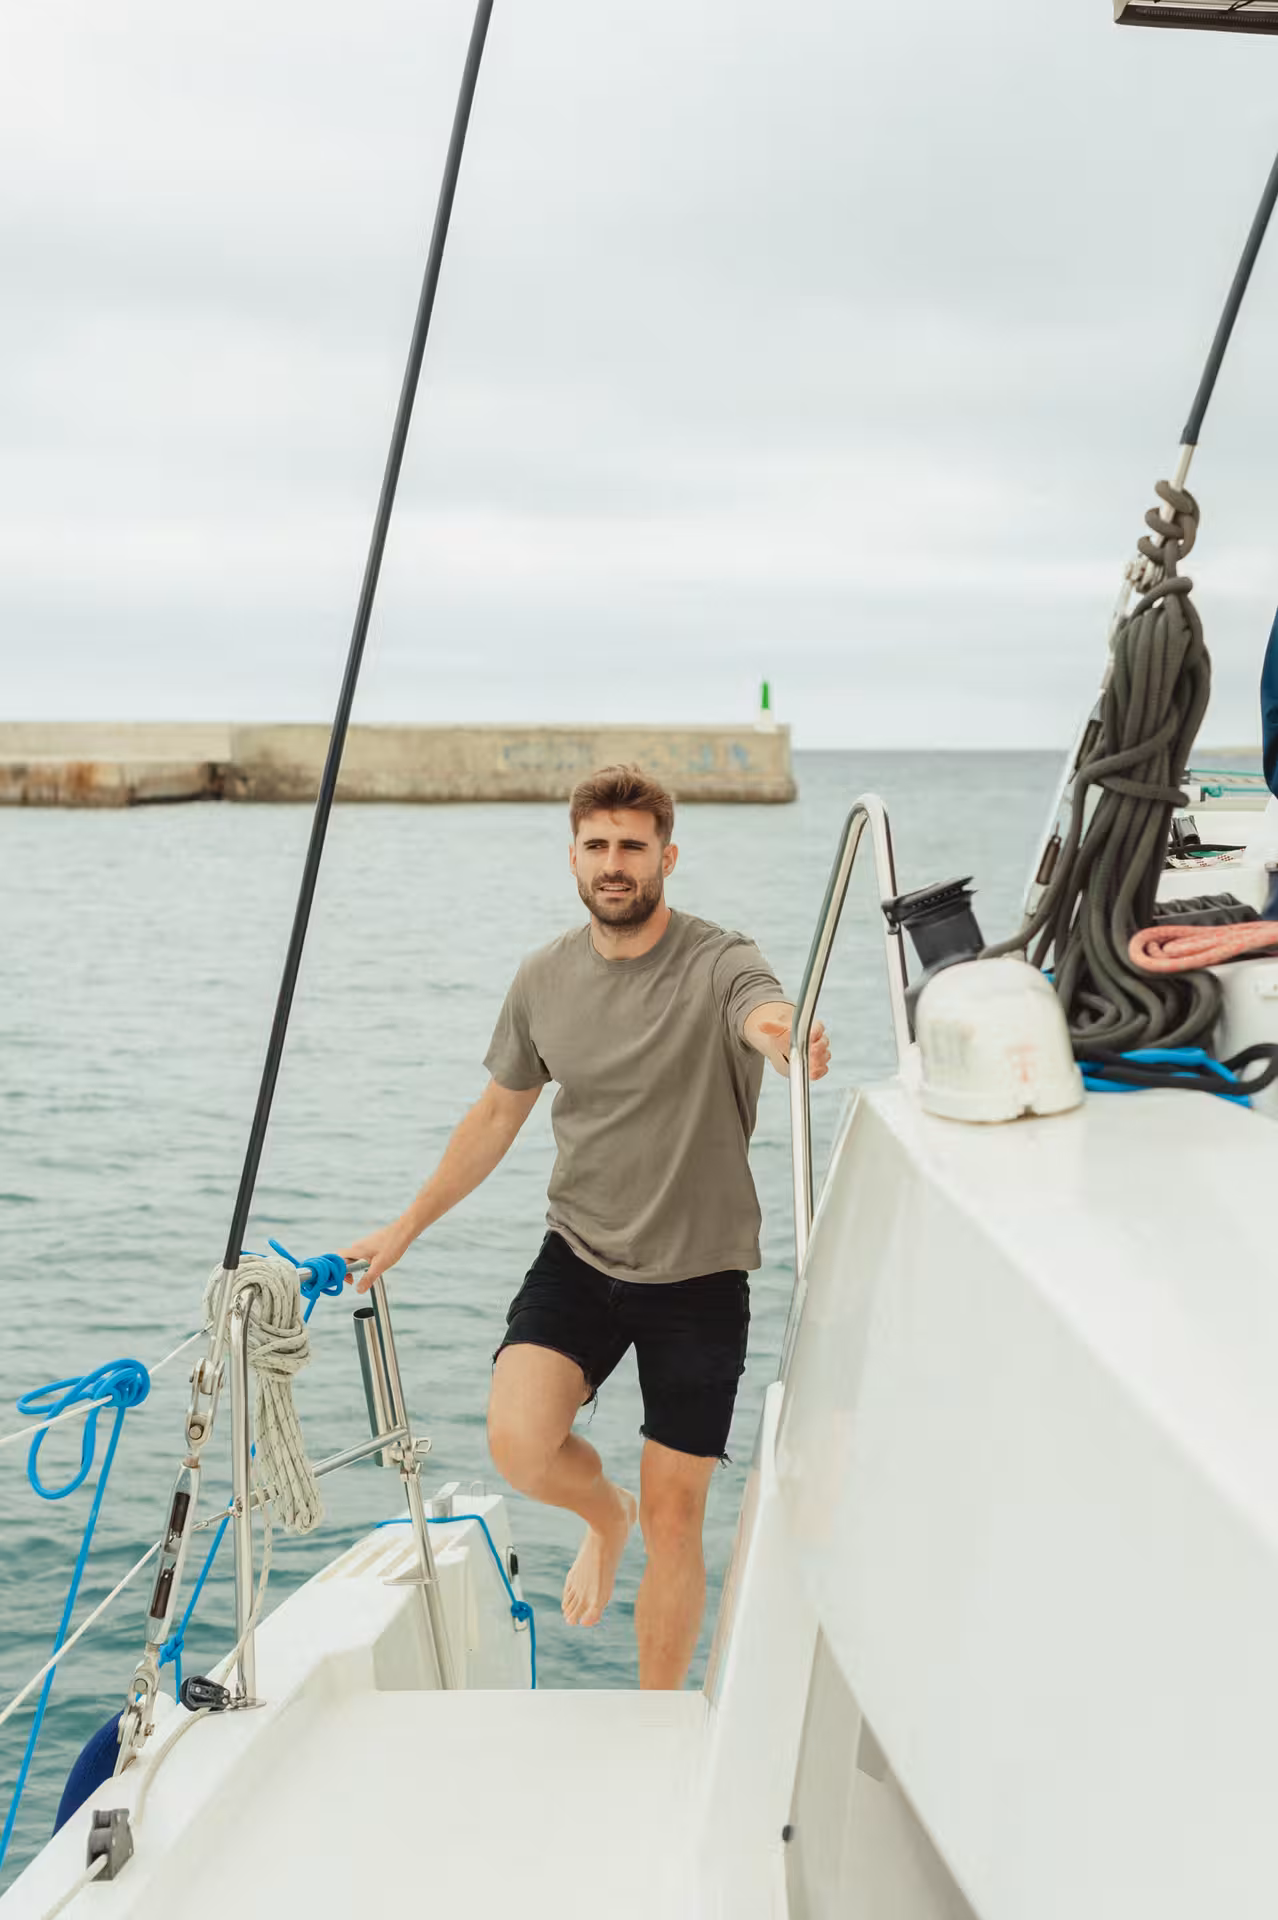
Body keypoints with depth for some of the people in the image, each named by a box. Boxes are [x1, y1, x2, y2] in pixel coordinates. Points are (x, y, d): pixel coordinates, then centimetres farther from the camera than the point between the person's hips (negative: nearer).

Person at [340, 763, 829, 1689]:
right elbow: (499, 1112, 14)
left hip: (699, 1274, -3)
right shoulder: (545, 979, 1)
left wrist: (790, 1038, -62)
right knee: (519, 1442, -20)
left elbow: (770, 1016, -37)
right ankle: (605, 1514, 17)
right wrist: (406, 1227, 16)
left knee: (675, 1517, 3)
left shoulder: (719, 964, -13)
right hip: (579, 1255, 3)